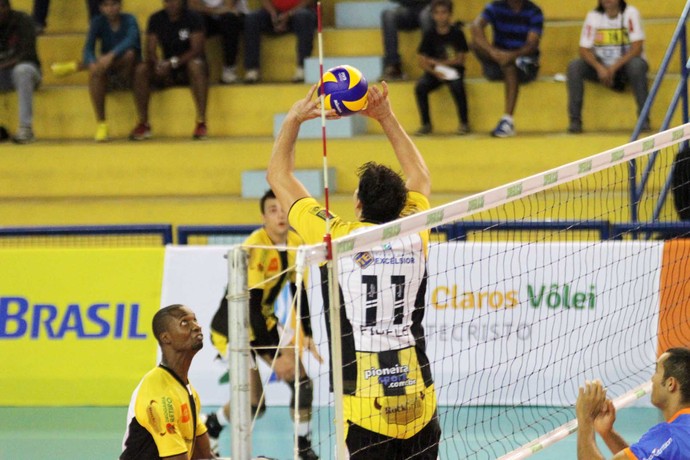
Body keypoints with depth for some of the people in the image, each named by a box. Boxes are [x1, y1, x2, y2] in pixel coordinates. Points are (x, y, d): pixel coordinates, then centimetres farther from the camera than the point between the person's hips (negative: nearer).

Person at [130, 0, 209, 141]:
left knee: (196, 65, -38)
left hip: (188, 67, -3)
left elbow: (197, 49, -18)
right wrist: (158, 63, -26)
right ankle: (143, 123, -19)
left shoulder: (193, 18, -9)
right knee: (141, 70, -23)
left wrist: (173, 62, -32)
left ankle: (201, 122, -39)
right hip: (168, 72, 3)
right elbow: (150, 51, -3)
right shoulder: (156, 19, 1)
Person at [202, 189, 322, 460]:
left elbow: (299, 293, 9)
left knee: (302, 384, -1)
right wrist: (274, 356, -28)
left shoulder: (295, 243, -5)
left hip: (264, 322, 7)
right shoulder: (255, 248, -27)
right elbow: (250, 305, -28)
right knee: (253, 402, -15)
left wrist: (307, 335, 2)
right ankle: (209, 428, 11)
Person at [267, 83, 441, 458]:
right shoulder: (414, 238, 5)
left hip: (365, 405, -4)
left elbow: (278, 175, 10)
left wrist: (294, 119, 21)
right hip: (419, 403, 4)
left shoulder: (337, 237, -5)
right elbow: (420, 177, 28)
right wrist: (385, 116, 29)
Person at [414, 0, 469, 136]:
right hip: (434, 72, 2)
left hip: (453, 70, -2)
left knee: (457, 85, -35)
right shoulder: (429, 35, 1)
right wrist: (435, 72, -22)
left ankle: (464, 123, -20)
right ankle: (426, 124, -14)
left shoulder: (457, 33, -3)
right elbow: (422, 62, -3)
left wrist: (437, 62, -8)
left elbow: (460, 60, -4)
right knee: (420, 87, -27)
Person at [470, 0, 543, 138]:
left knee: (510, 66, -38)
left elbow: (532, 44, -16)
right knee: (476, 43, -25)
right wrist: (492, 51, -37)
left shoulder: (534, 12, -4)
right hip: (499, 57, 3)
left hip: (525, 60, -3)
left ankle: (507, 121, -43)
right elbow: (476, 27, -19)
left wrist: (512, 56, -38)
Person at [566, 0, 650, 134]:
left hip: (626, 64, -3)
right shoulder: (593, 16, -1)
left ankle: (644, 118, -31)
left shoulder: (630, 13, -9)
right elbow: (584, 50, -6)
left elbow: (637, 48, -17)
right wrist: (599, 68, -25)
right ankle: (575, 120, -21)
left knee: (636, 65, -36)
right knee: (574, 66, -22)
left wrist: (614, 68, -26)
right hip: (602, 67, 3)